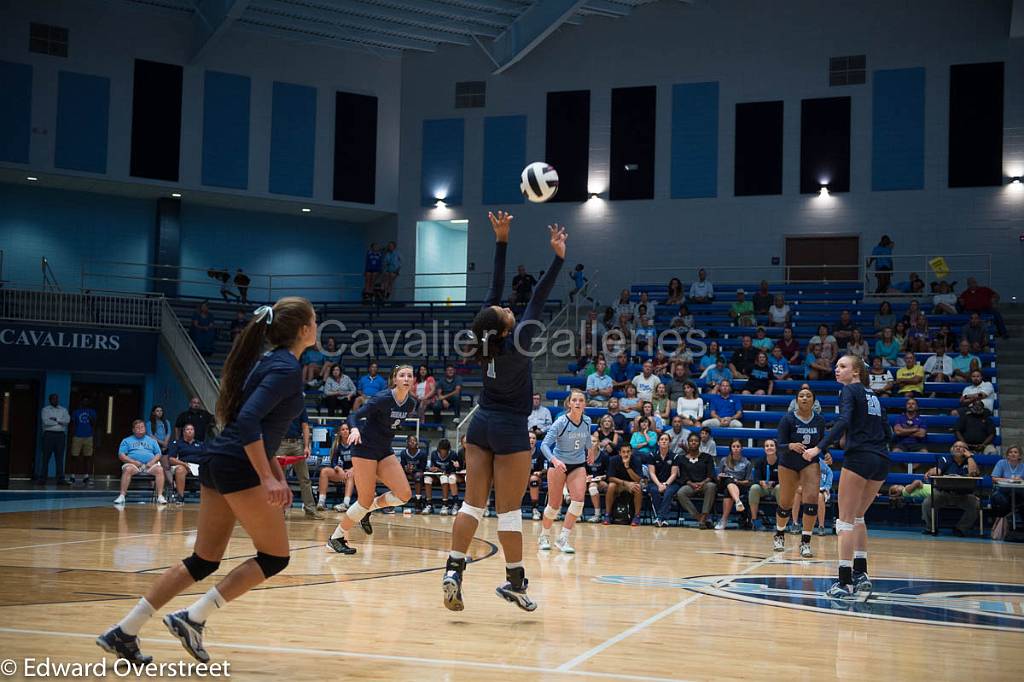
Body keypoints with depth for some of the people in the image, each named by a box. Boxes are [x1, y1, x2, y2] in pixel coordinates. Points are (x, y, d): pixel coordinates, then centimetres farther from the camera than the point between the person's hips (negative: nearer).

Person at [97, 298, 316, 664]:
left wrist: (278, 476, 22)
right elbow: (248, 420, -22)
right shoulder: (288, 368, -11)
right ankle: (192, 619, 0)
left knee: (204, 560, 11)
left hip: (217, 462, 10)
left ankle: (123, 632, 10)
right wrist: (267, 478, -23)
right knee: (275, 557, 1)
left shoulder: (270, 361, 18)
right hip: (238, 468, -9)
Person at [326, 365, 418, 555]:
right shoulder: (383, 398, -18)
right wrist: (354, 429, -42)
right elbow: (354, 416, -23)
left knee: (404, 494, -8)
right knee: (365, 500, -8)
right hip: (365, 448, -6)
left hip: (384, 450, 7)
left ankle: (368, 509, 16)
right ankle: (336, 538, 8)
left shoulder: (410, 404, 1)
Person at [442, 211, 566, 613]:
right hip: (510, 429, -6)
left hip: (481, 425, 6)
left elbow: (495, 287, 0)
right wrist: (557, 258, -16)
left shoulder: (487, 339, -5)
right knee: (509, 509, -1)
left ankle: (453, 570, -4)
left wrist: (501, 242, 0)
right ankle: (515, 581, 7)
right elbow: (538, 300, -19)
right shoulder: (516, 342, -18)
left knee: (473, 503, 4)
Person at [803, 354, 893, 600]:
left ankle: (845, 582, -9)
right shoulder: (872, 395, 20)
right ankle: (860, 574, 20)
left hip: (859, 458, -7)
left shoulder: (849, 391, -1)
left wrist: (819, 448, -23)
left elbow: (843, 422, -19)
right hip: (881, 460, 7)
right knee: (857, 517, 21)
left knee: (846, 520, -4)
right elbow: (887, 433, 18)